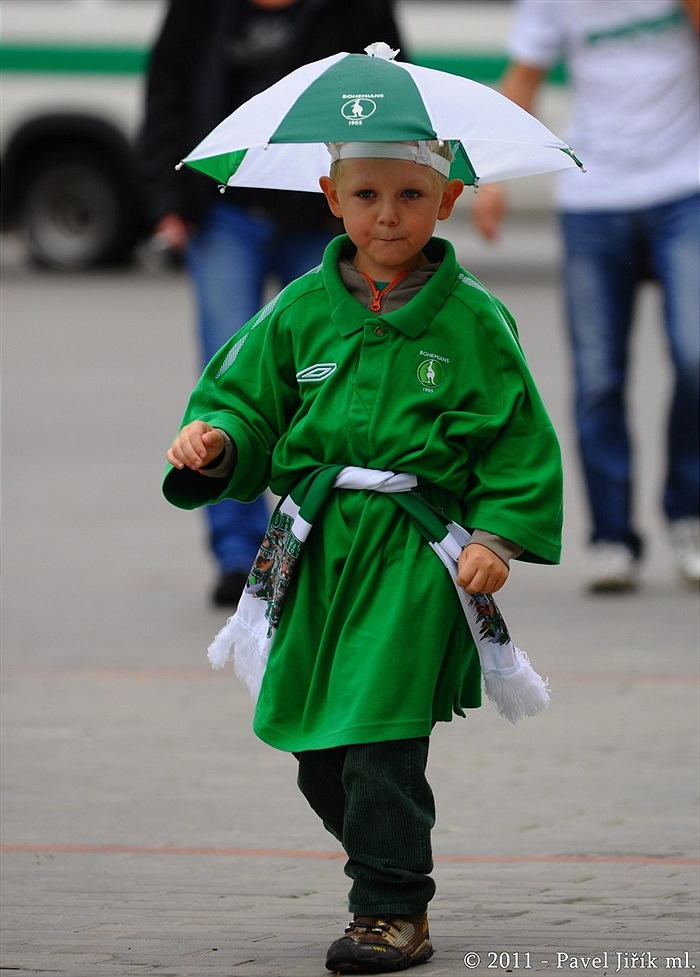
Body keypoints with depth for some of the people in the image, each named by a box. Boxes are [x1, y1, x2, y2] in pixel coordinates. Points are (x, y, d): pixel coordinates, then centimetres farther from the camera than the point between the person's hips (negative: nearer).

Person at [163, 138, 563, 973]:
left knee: (381, 736, -12)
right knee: (319, 755, 7)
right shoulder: (301, 310, 8)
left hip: (415, 557, -4)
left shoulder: (471, 320, 1)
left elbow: (518, 443, 4)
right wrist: (217, 442, -10)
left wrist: (497, 535, -7)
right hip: (318, 550, 4)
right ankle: (388, 868, 28)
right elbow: (246, 400, 12)